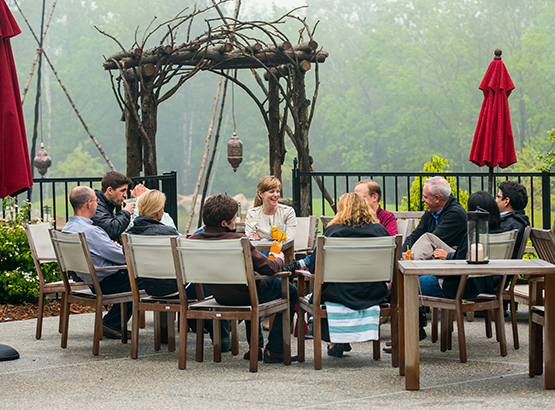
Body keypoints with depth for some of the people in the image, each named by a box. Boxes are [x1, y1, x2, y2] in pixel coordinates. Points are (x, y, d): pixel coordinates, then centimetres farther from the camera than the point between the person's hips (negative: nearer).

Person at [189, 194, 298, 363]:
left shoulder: (195, 240, -9)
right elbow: (267, 268, -16)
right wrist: (278, 260, 6)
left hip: (219, 296, 7)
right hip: (245, 295, -7)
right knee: (290, 291, 17)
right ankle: (275, 350, 14)